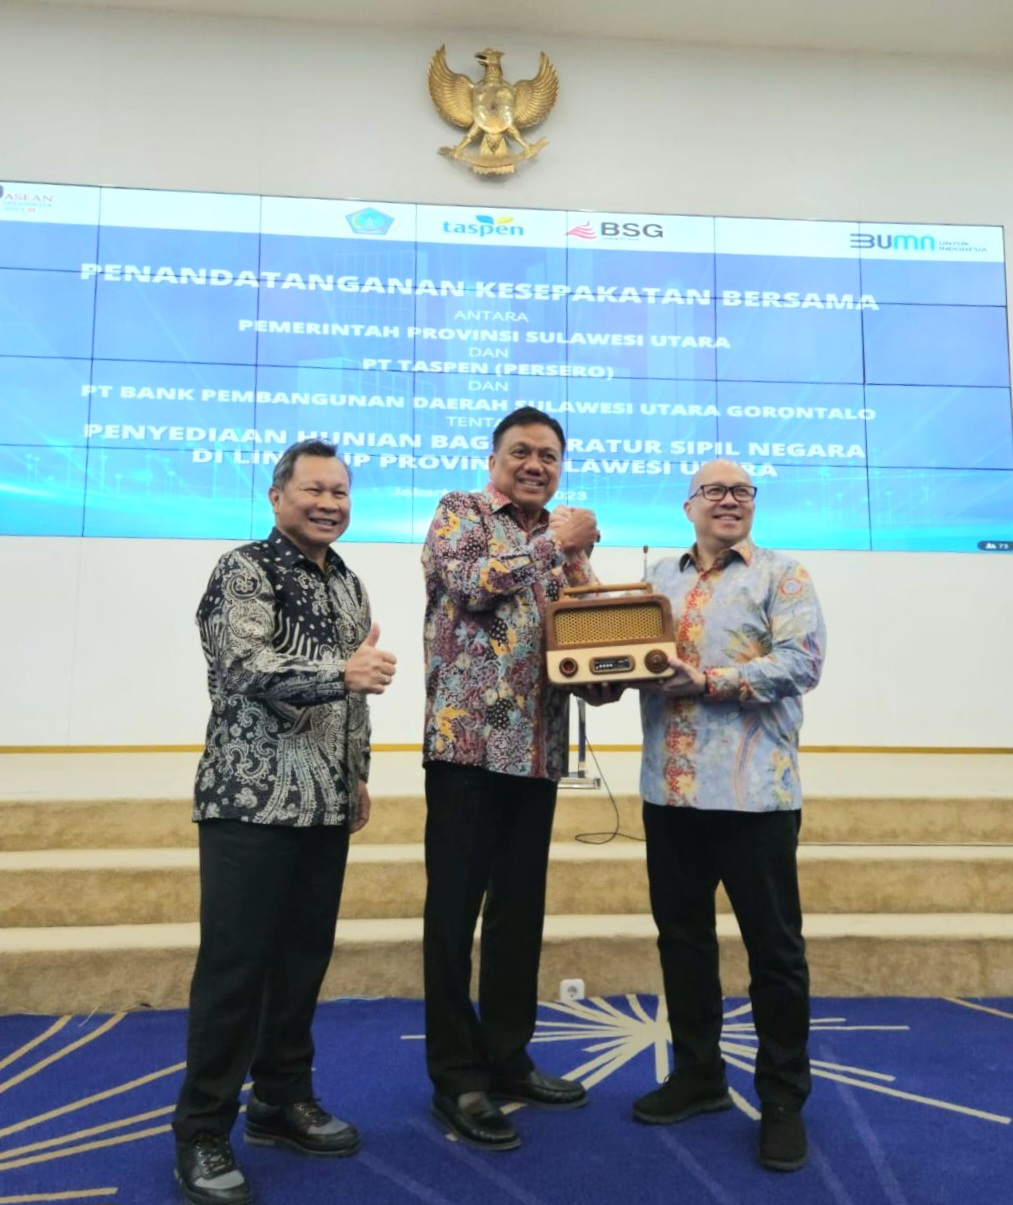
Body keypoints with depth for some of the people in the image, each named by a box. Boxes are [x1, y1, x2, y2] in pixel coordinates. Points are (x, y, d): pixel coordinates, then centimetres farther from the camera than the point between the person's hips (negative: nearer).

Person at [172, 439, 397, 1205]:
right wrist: (342, 670, -36)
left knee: (304, 956, 14)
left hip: (324, 802, 7)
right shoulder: (245, 571, -7)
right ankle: (203, 1132, 15)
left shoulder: (349, 584, 15)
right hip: (251, 799, -7)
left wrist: (359, 774, 19)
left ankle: (283, 1100, 30)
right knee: (234, 962, 0)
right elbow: (246, 667, -22)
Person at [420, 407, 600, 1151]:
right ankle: (457, 1076, 16)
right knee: (455, 910, 2)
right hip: (468, 739, -6)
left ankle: (507, 1058, 29)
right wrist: (554, 542, -8)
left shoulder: (564, 541, 18)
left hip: (537, 747, 6)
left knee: (521, 909, 14)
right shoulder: (458, 513, 3)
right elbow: (470, 582, -17)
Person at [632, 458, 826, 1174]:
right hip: (671, 787, 5)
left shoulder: (781, 575, 1)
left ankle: (783, 1099, 23)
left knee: (774, 946, 6)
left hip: (754, 789, -4)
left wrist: (710, 682, -18)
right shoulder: (659, 578, 15)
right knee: (682, 936, 14)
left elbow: (801, 661, -12)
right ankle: (698, 1074, 31)